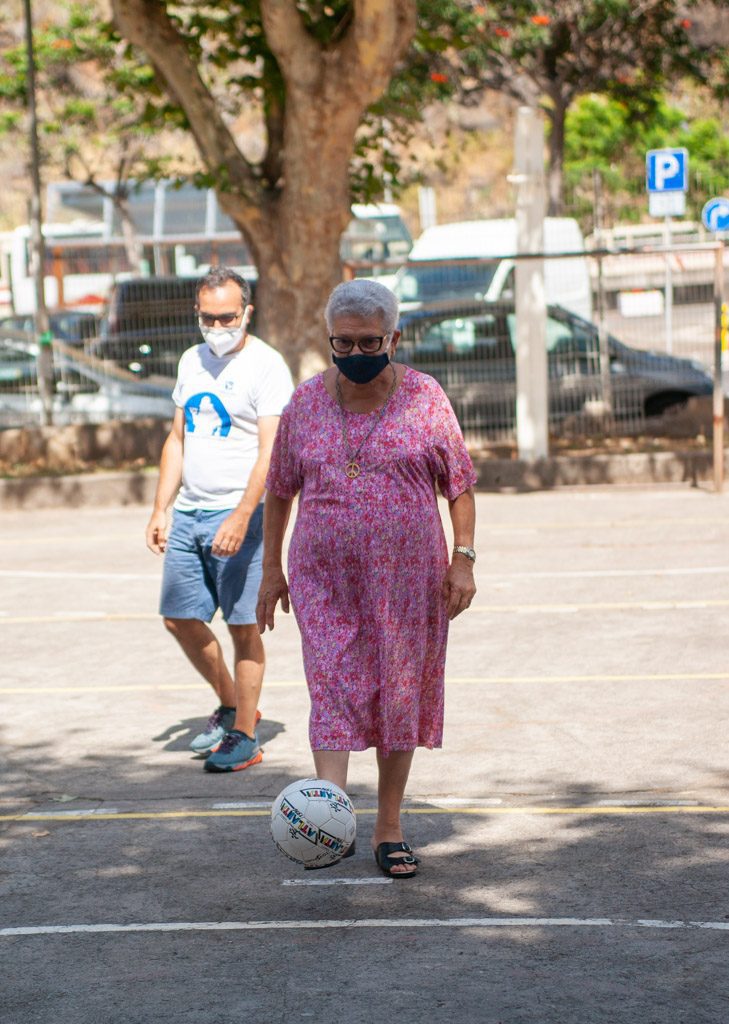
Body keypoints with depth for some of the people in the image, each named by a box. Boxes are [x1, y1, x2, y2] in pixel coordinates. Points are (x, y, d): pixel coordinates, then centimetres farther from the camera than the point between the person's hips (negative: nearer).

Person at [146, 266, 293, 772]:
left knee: (243, 625, -3)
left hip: (238, 515, -7)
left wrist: (241, 516, -26)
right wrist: (161, 510, 13)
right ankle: (231, 705, 26)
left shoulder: (266, 365, -9)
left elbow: (272, 451, -16)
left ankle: (245, 735, 5)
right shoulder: (192, 361, 14)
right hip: (188, 513, 7)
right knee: (180, 617, 8)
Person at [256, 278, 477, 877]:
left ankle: (389, 829, 17)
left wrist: (463, 560, -4)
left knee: (400, 694, 5)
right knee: (332, 688, -14)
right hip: (325, 578, 0)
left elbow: (460, 485, 4)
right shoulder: (306, 403, 4)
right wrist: (271, 569, 11)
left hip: (408, 578, 0)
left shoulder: (425, 399, 0)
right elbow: (279, 490, 13)